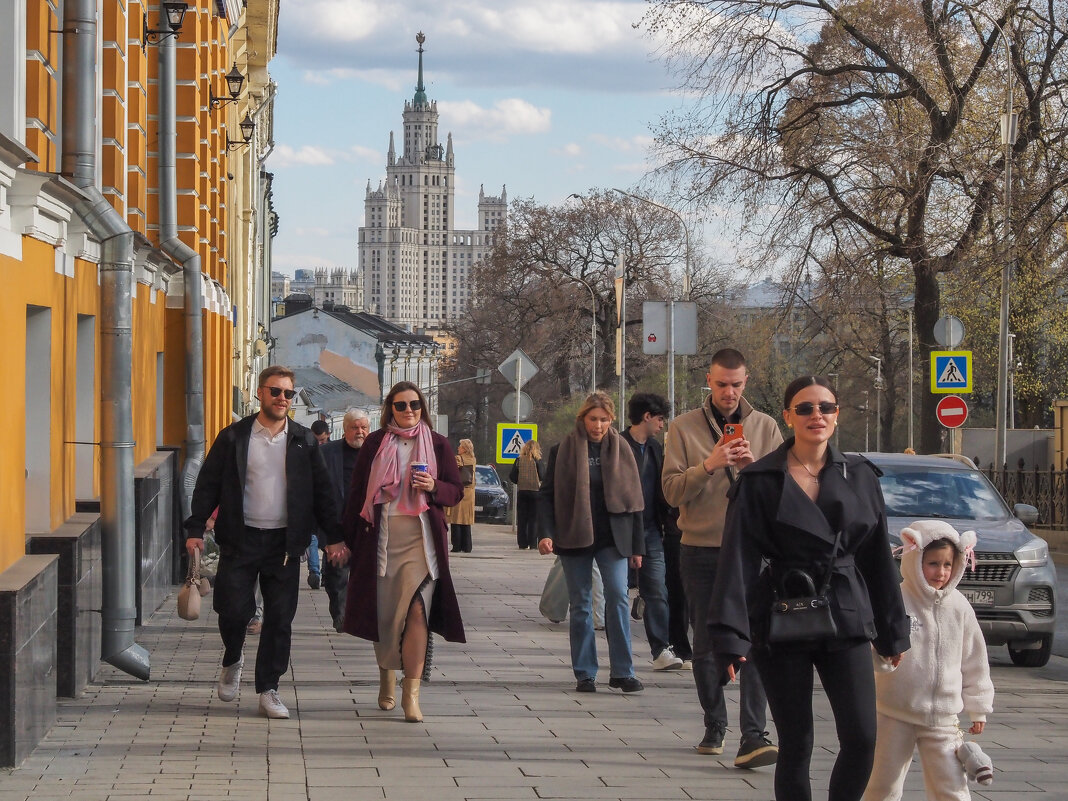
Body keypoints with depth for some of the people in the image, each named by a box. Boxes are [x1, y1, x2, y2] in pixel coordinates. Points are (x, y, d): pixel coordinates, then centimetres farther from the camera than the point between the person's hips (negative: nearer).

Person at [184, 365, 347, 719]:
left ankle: (268, 691, 9)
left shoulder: (304, 441, 7)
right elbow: (208, 484, 3)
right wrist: (195, 528, -6)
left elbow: (321, 490, 10)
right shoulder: (234, 437, 2)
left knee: (280, 618, 1)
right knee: (234, 609, -4)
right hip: (241, 539, -1)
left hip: (284, 541, 1)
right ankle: (233, 660, 28)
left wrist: (333, 536, 4)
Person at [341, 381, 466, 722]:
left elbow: (456, 491, 10)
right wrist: (351, 538, 6)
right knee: (383, 613, 6)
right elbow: (357, 491, 10)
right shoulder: (375, 442, 8)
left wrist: (433, 487, -11)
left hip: (420, 539, -1)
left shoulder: (437, 443, 7)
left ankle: (412, 694, -15)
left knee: (417, 611, -13)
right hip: (381, 537, 1)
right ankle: (387, 680, 28)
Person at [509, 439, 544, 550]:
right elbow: (542, 476, -8)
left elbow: (512, 477, -1)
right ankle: (532, 544, 0)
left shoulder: (519, 461, -1)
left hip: (521, 492, 2)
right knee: (534, 519, 3)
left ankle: (522, 544, 4)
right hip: (535, 491, -2)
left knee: (522, 520, 7)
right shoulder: (537, 461, -8)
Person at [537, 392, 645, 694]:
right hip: (574, 538, 0)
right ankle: (585, 674, 9)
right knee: (580, 604, 3)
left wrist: (637, 545, 5)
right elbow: (546, 495, 1)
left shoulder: (620, 449, 5)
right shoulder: (564, 450, 1)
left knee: (618, 596, -12)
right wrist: (546, 533, -13)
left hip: (612, 537, 0)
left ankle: (622, 671, -8)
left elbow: (632, 498, 8)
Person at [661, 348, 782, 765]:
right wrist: (708, 465, -20)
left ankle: (754, 736, -19)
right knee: (705, 647, 8)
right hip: (700, 549, 1)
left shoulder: (765, 427, 7)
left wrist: (753, 466, -17)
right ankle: (714, 726, 23)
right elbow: (672, 491, -4)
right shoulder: (684, 428, 4)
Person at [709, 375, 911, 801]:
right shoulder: (760, 482, -3)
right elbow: (738, 559, -8)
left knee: (861, 738, -7)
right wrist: (730, 635, -18)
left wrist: (892, 630, 12)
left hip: (846, 620, 3)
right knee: (795, 745, 1)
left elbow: (878, 557, 12)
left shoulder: (860, 476, 7)